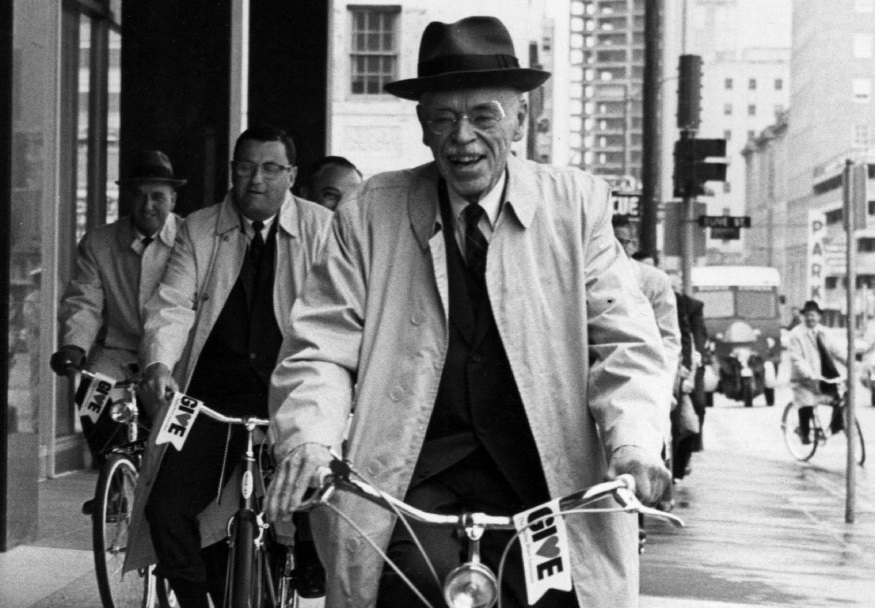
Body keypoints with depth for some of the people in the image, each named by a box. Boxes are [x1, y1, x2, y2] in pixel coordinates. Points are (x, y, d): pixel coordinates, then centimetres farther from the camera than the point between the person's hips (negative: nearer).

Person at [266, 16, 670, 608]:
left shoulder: (576, 204, 5)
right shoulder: (370, 214, 5)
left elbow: (624, 343, 0)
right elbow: (321, 350, 1)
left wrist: (634, 446, -18)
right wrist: (309, 442, -18)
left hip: (546, 477, 1)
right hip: (410, 476, 0)